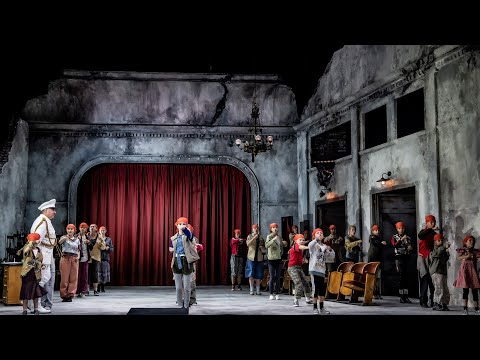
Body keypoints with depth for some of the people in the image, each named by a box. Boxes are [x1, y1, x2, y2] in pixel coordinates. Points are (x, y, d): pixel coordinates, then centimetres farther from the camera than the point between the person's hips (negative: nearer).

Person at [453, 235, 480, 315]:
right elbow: (459, 257, -12)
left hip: (473, 271, 3)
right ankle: (465, 308, -4)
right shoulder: (462, 250, 5)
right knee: (465, 289, -6)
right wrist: (466, 256, -25)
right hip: (465, 270, -3)